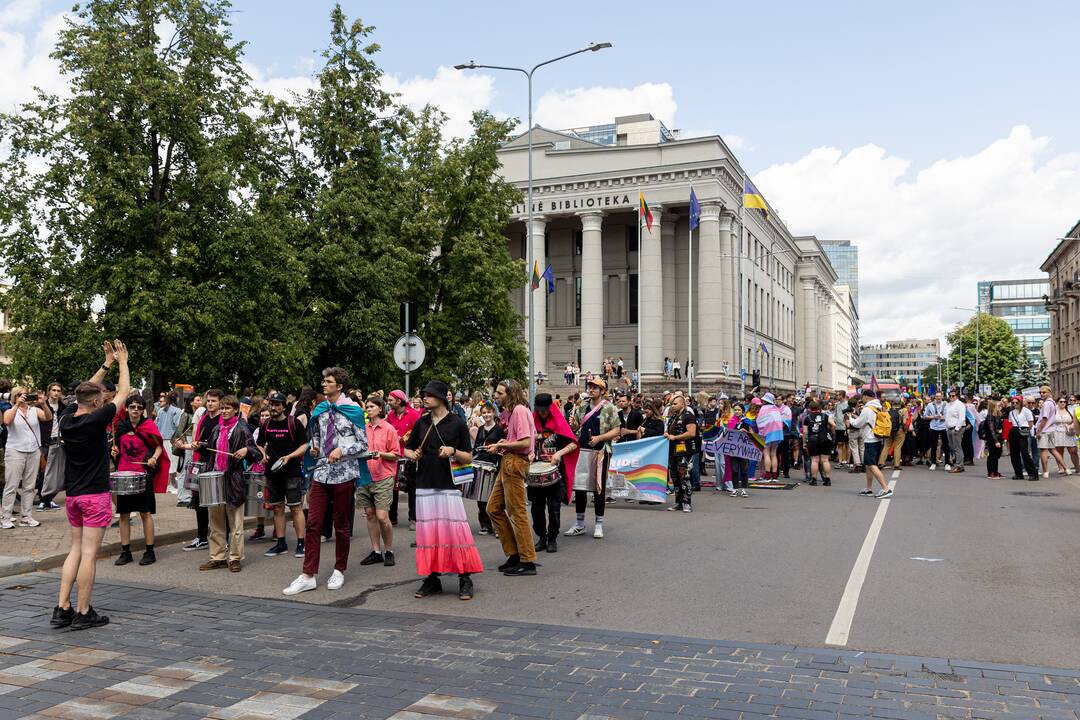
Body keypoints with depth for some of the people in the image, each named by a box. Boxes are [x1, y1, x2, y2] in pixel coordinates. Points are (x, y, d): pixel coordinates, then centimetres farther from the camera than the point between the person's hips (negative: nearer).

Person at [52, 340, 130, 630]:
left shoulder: (66, 421, 4)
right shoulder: (95, 420, -15)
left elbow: (87, 391, 20)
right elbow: (123, 392, -4)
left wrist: (106, 364, 24)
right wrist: (122, 362, 10)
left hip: (73, 494, 7)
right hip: (95, 494, -7)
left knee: (76, 549, 14)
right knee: (89, 553, -2)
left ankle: (62, 609, 11)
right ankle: (83, 613, 2)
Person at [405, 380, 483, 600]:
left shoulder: (457, 423, 0)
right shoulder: (421, 423, 12)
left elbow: (469, 457, 2)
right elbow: (407, 450, 21)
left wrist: (453, 451, -17)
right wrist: (413, 455, -1)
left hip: (448, 485, -4)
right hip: (424, 486, 4)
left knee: (455, 530, -8)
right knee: (427, 532, 5)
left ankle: (465, 578, 0)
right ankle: (432, 578, 15)